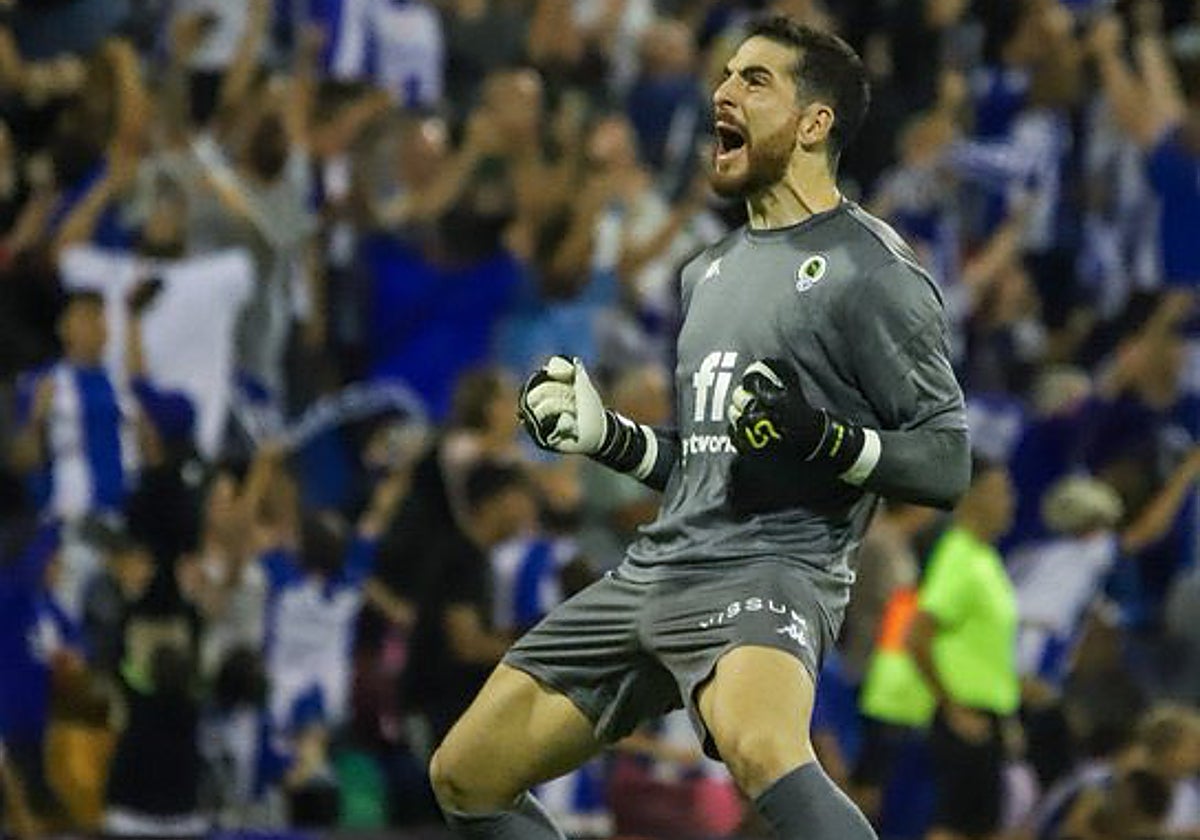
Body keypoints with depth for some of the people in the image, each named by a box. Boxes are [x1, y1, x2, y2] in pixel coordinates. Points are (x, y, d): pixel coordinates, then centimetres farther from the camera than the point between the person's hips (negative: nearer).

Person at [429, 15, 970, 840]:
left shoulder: (869, 269, -5)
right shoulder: (712, 271, 21)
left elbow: (948, 463, -9)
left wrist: (826, 438, -24)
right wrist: (603, 434, 15)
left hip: (770, 570, -9)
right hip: (658, 568, 9)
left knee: (760, 748, -40)